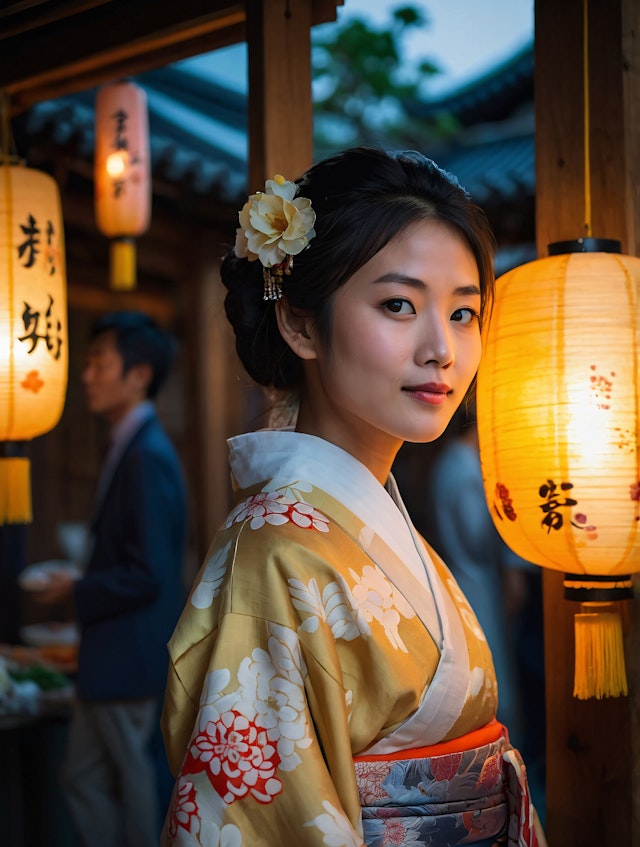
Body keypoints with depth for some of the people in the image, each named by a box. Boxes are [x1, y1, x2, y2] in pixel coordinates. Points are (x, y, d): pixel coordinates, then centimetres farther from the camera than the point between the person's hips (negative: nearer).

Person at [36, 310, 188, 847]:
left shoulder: (148, 456, -19)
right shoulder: (131, 447, 11)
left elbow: (148, 575, -22)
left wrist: (77, 592, -11)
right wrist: (83, 585, 9)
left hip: (130, 658, -10)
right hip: (111, 658, 10)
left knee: (134, 788, 2)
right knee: (82, 779, 17)